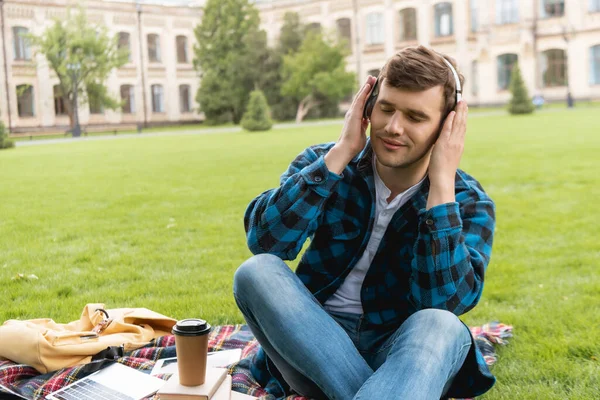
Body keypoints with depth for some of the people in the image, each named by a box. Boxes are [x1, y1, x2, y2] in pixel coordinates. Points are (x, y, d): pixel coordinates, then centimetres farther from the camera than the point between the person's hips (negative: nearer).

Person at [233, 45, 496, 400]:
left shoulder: (468, 202, -6)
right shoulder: (325, 162, -2)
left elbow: (444, 302, -24)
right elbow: (264, 241, -20)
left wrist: (442, 182, -24)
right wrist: (340, 153, -20)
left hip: (400, 354, -2)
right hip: (312, 345, 2)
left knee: (439, 327, -35)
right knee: (256, 272, -27)